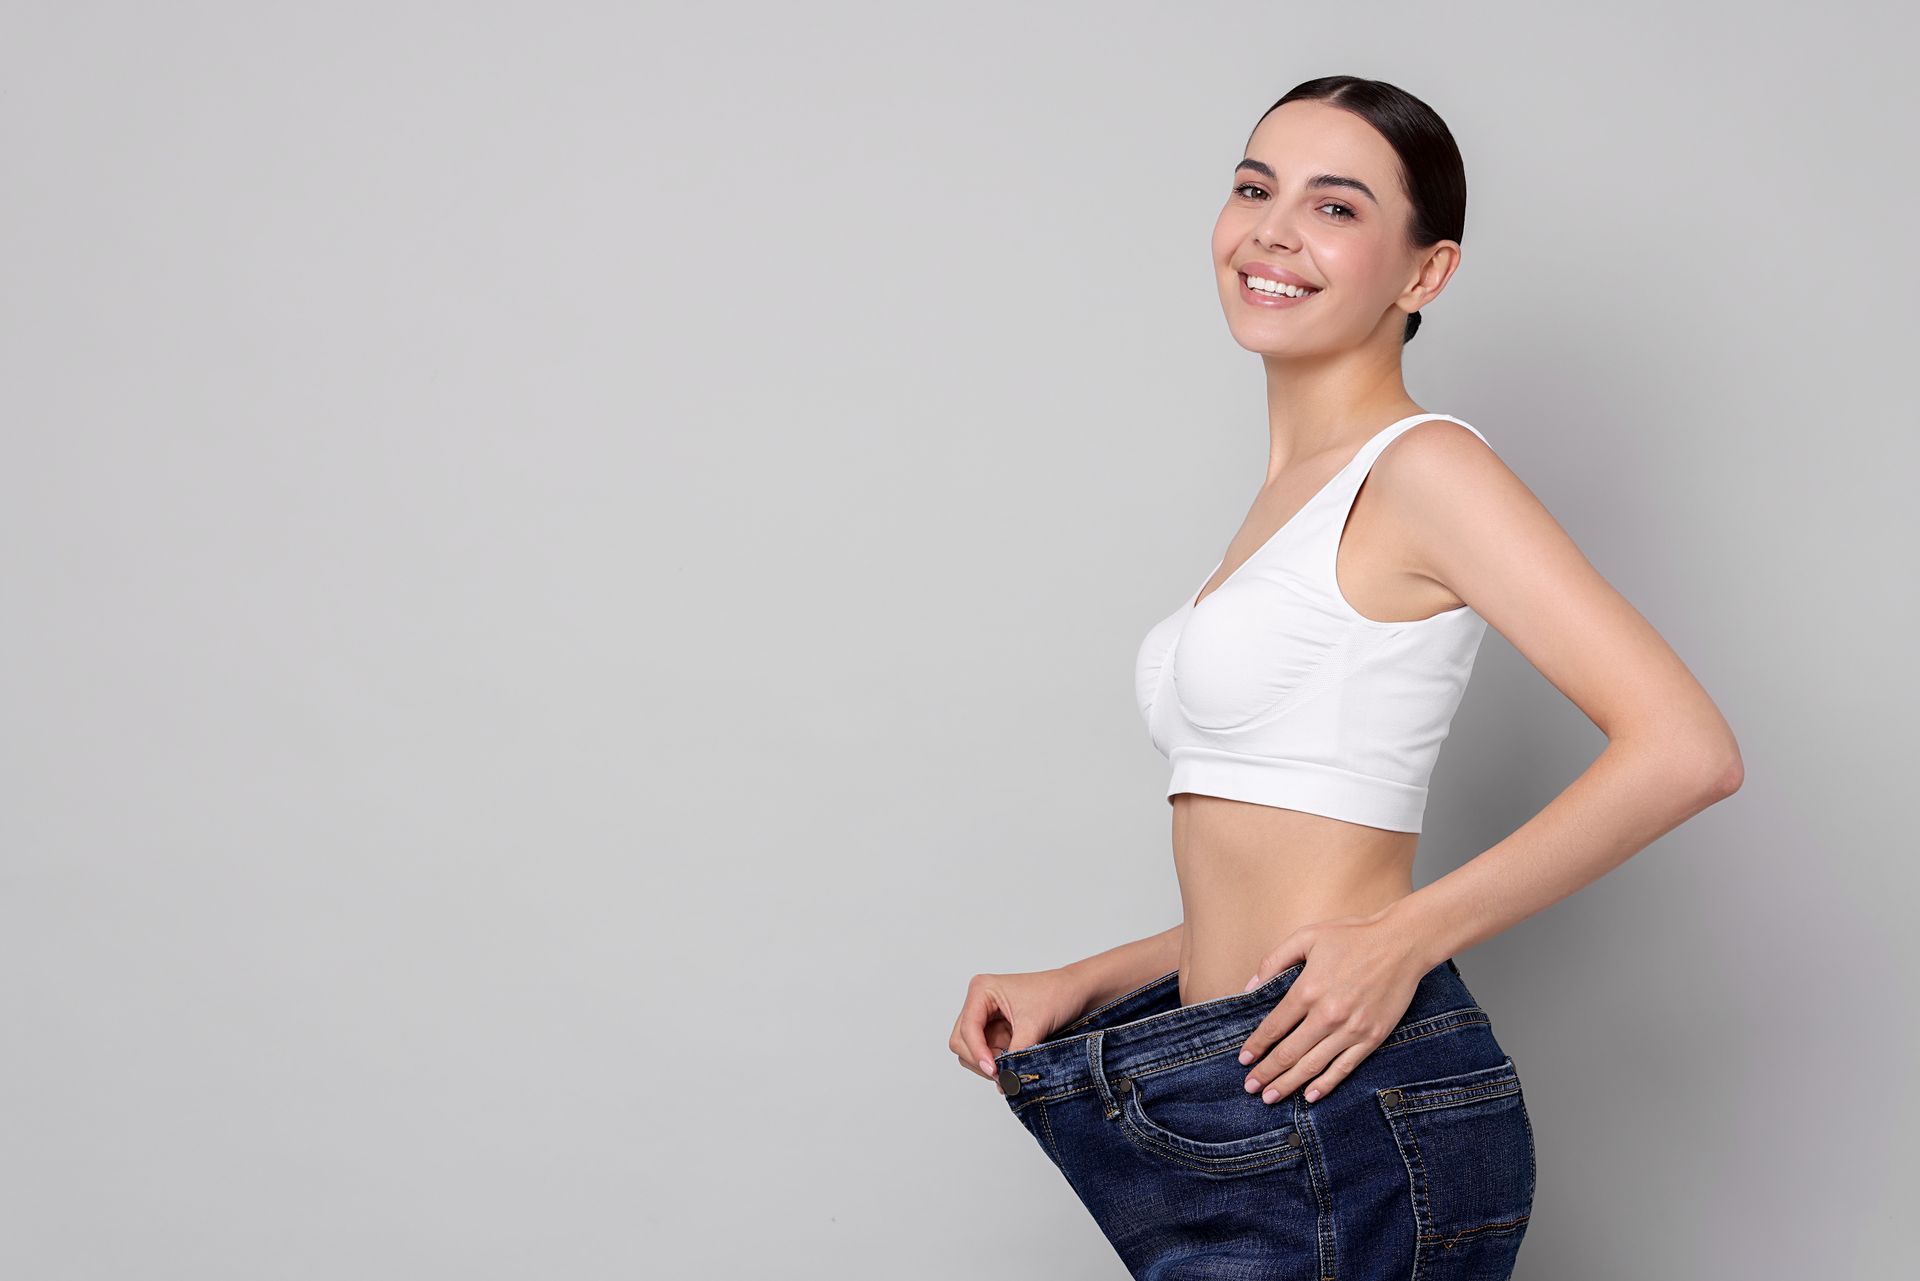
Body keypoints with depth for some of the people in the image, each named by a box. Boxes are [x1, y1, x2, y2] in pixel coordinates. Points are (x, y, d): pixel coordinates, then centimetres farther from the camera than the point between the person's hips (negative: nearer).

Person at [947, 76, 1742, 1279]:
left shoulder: (1420, 467, -9)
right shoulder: (1296, 499, 16)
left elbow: (1686, 749, -19)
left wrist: (1401, 941, -16)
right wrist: (1077, 987, 9)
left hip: (1342, 1118, -8)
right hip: (1253, 1127, 8)